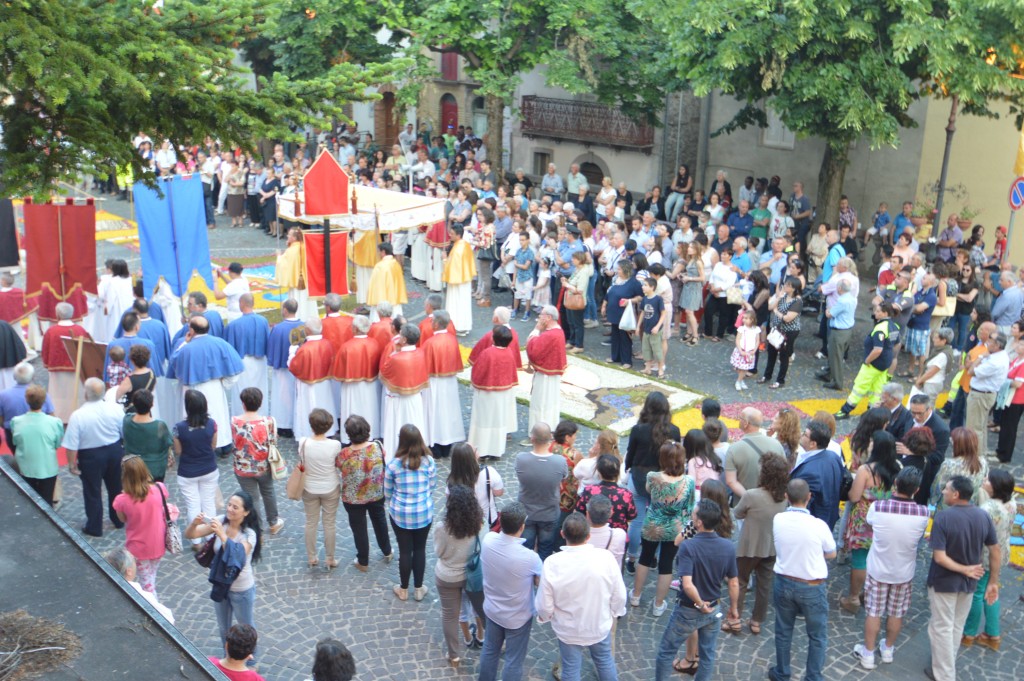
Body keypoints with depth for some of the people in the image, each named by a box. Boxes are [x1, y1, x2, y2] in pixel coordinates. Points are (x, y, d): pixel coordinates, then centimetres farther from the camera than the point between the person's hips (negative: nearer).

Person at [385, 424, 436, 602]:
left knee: (405, 550, 12)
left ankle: (403, 590, 28)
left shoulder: (394, 464, -16)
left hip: (400, 514, -1)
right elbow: (431, 487, 1)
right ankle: (419, 589, 28)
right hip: (424, 513, 1)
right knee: (420, 549, 16)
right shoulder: (429, 461, -12)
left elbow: (387, 492, -4)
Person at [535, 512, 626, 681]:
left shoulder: (552, 564, -28)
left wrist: (544, 616, 7)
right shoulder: (606, 557, -25)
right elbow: (619, 596, -12)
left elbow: (544, 605, -16)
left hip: (568, 630, -1)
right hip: (600, 626, 1)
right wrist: (615, 613, 9)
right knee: (605, 661, 27)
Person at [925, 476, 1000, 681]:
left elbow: (939, 557, -27)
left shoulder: (943, 517, -24)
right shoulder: (983, 516, -8)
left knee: (942, 628, 11)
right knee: (957, 626, 23)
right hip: (969, 583, 5)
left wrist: (964, 570, -15)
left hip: (944, 582, -5)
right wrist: (993, 582, 5)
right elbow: (996, 552, -3)